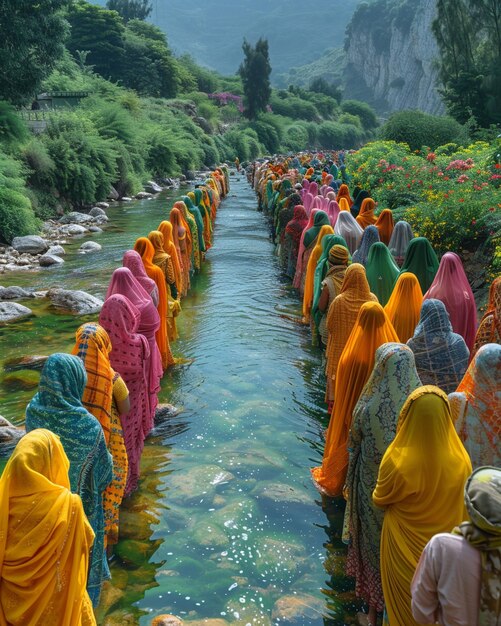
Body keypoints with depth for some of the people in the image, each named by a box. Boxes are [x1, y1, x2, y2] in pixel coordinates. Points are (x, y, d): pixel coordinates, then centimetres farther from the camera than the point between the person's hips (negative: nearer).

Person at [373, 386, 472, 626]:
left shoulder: (399, 462, -32)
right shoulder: (460, 459, -24)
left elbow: (379, 499, -11)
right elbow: (463, 506, -5)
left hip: (406, 543, -2)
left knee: (406, 605, 23)